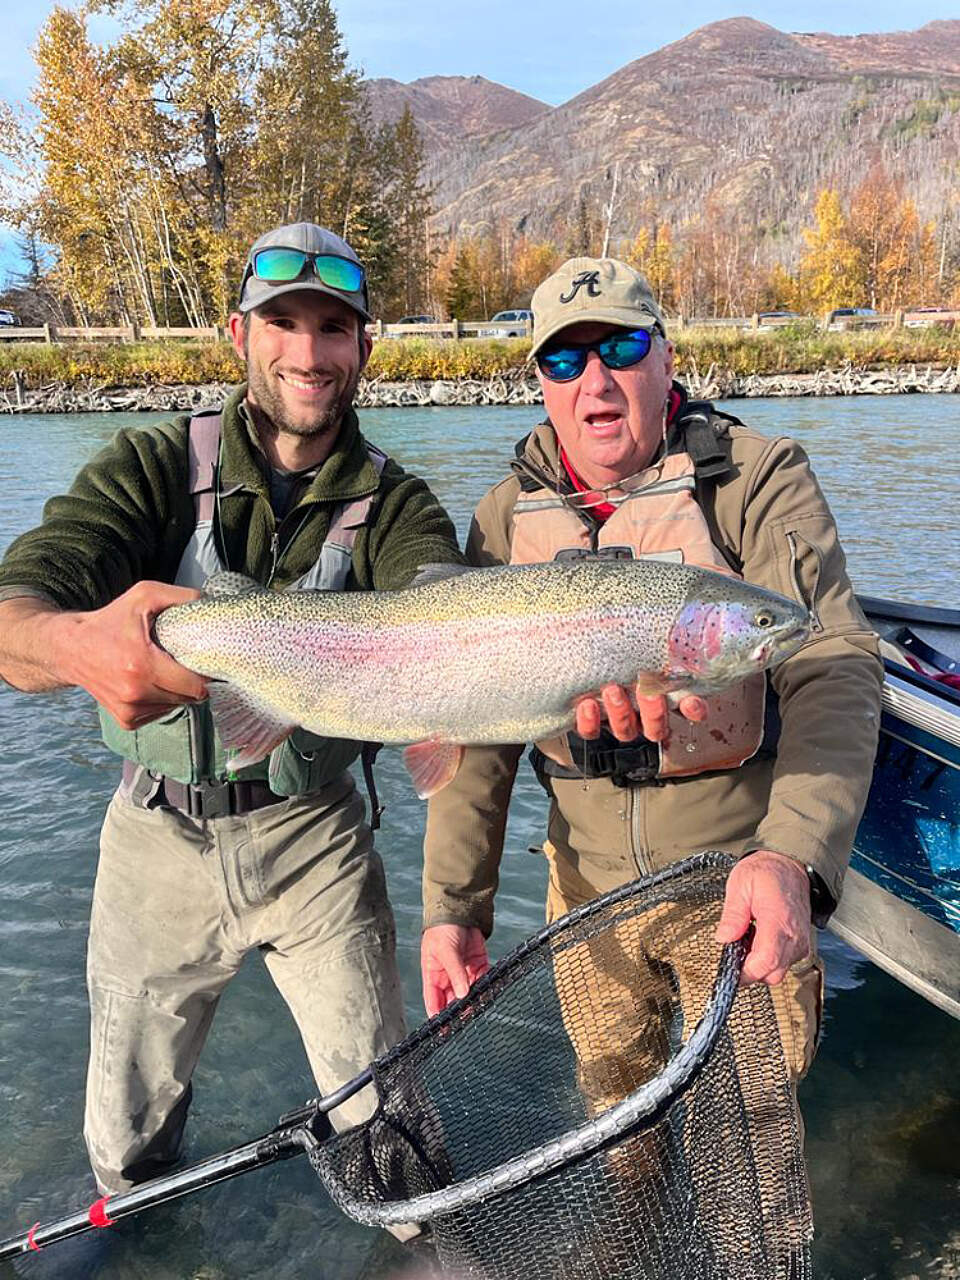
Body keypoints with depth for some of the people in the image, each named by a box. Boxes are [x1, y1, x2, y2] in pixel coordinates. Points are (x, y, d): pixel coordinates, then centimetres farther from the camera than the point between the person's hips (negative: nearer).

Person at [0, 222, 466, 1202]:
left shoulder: (393, 503, -7)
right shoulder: (154, 467, -8)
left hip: (313, 837, 0)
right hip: (160, 837, 1)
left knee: (381, 1113, 8)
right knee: (126, 1129, 18)